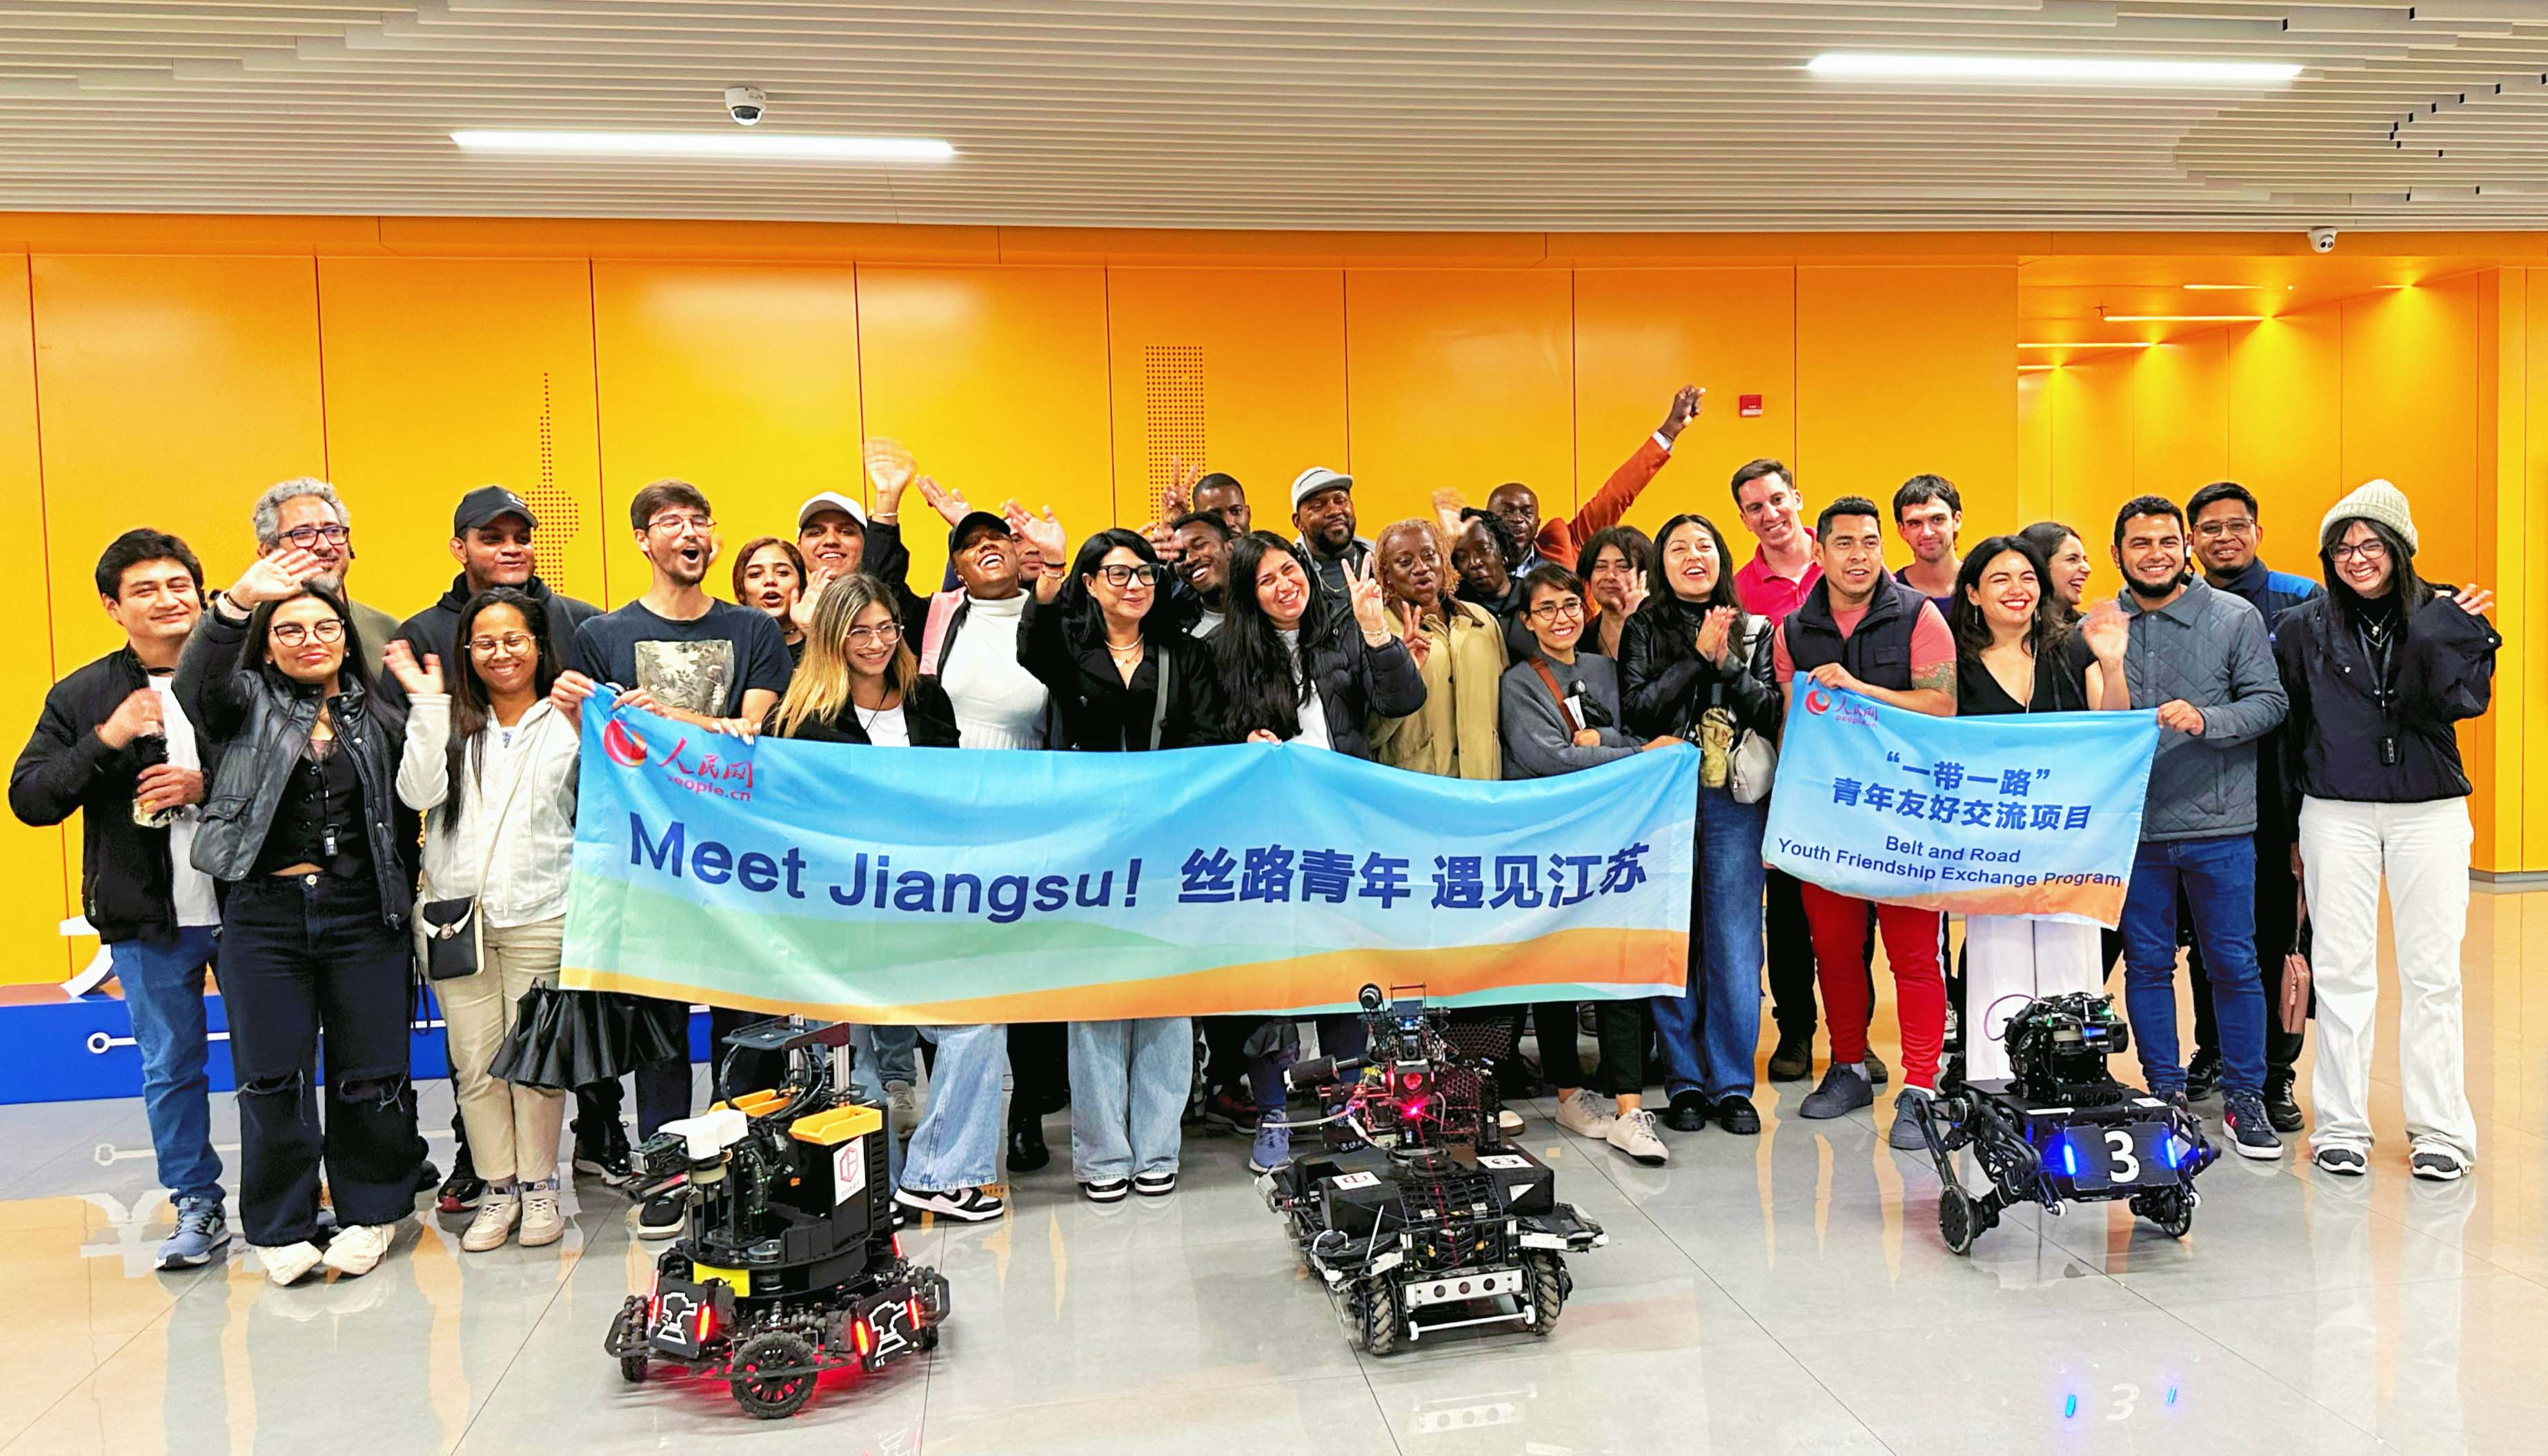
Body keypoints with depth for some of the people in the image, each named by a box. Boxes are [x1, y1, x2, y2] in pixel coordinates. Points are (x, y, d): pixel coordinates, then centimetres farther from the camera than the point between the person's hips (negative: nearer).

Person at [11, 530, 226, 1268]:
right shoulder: (82, 697, 4)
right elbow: (28, 798, -2)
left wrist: (207, 788, -18)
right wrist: (106, 742, -15)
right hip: (148, 923, 2)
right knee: (171, 1069, 12)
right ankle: (196, 1208, 26)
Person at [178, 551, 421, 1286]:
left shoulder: (380, 720, 11)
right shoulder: (248, 702, 7)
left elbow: (407, 820, 11)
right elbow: (199, 681, -17)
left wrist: (405, 907, 3)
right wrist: (236, 602, -34)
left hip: (362, 919, 1)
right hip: (264, 916, -1)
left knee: (371, 1073, 4)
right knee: (272, 1078, 3)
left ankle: (369, 1212, 21)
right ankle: (281, 1229, 17)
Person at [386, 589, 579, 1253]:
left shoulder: (567, 720, 5)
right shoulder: (451, 721, 10)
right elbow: (419, 794, -5)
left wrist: (582, 721, -14)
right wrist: (429, 704, -7)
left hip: (539, 916, -2)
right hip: (454, 913, 2)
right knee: (475, 1061, 6)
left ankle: (540, 1186, 18)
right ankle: (499, 1188, 19)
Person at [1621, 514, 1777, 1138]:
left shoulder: (1754, 631, 11)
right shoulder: (1644, 628, 6)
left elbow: (1771, 713, 2)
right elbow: (1637, 711, -7)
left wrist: (1726, 663, -10)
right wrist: (1698, 655, -11)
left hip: (1734, 803, 1)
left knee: (1735, 943, 0)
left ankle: (1732, 1085, 10)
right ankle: (1684, 1081, 12)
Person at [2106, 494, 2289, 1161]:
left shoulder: (2236, 618, 1)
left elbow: (2269, 702, -4)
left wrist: (2205, 719, -19)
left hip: (2219, 827, -1)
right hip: (2131, 829, 1)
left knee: (2234, 964, 4)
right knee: (2147, 964, 8)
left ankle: (2244, 1098, 17)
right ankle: (2166, 1092, 21)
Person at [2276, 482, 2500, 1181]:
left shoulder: (2445, 615, 5)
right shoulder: (2305, 626, 5)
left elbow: (2457, 703, -9)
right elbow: (2288, 728, 7)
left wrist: (2444, 634, -19)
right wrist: (2290, 823, 7)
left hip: (2430, 814, 0)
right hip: (2336, 815, 0)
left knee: (2432, 973, 3)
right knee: (2342, 971, 2)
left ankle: (2439, 1130, 13)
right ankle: (2341, 1126, 11)